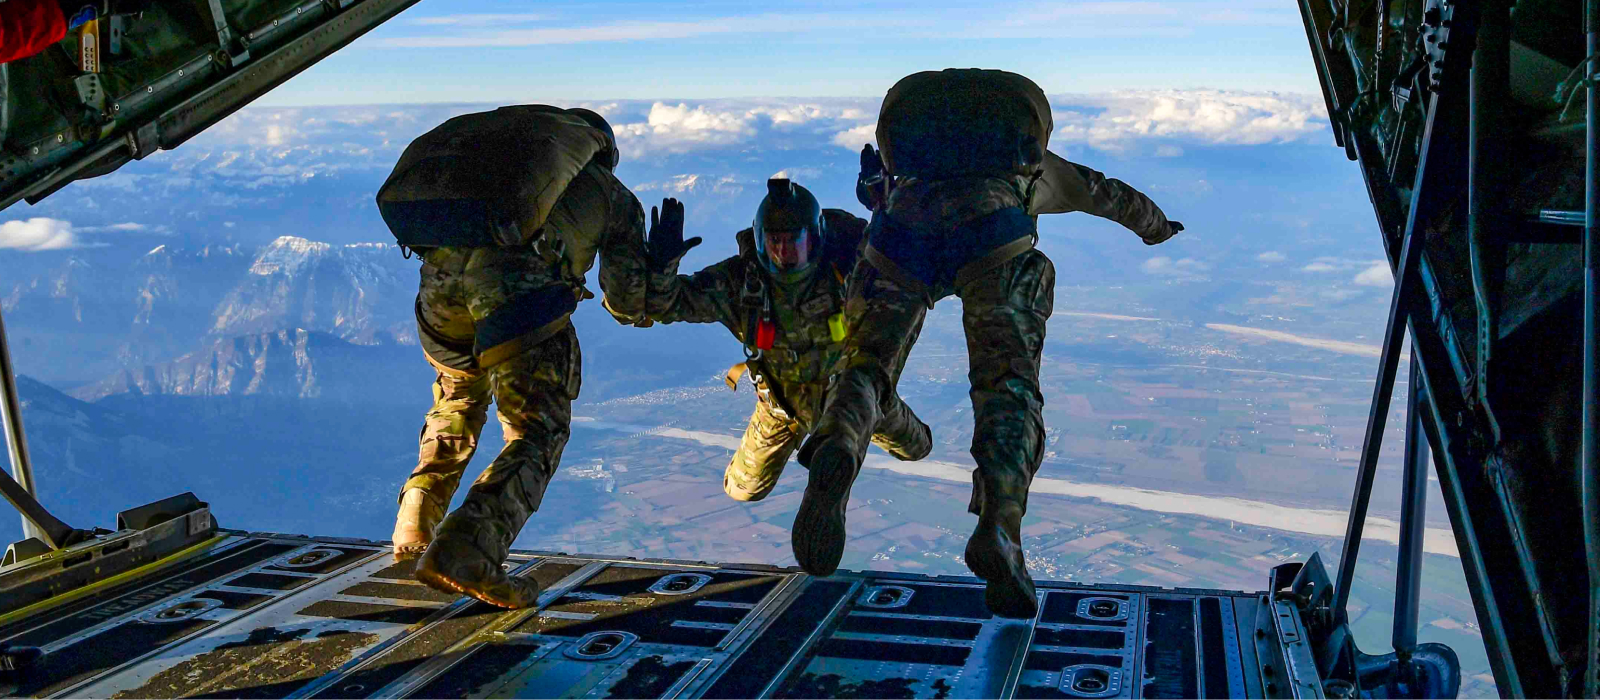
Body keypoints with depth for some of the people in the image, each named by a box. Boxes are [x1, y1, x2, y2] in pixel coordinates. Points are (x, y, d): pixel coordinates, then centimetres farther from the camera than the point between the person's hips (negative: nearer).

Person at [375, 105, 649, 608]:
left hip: (440, 264, 5)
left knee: (458, 400, 30)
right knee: (539, 429, 3)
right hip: (513, 274, -5)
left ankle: (415, 527, 30)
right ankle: (463, 553, -16)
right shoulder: (611, 193, 27)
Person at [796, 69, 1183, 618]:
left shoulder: (916, 162, 45)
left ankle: (835, 450, -40)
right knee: (1009, 386, -9)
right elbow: (1113, 196, 61)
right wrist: (1157, 226, 81)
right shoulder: (1038, 163, 46)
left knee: (864, 364, -3)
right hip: (995, 233, -1)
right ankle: (998, 529, -37)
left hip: (903, 223, 1)